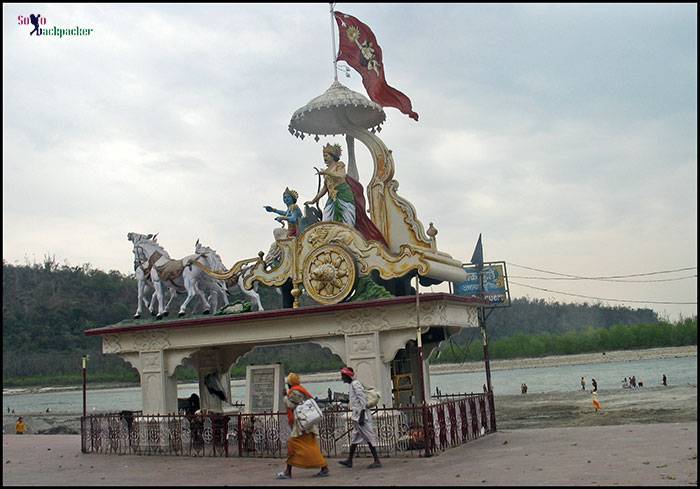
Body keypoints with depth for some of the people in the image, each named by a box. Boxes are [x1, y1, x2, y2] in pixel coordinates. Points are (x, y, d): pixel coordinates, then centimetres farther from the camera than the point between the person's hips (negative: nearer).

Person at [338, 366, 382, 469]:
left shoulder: (355, 384, -14)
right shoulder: (351, 385, 16)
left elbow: (363, 399, -20)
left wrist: (362, 415, -23)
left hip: (361, 415, -11)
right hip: (357, 416, 11)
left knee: (369, 438, -7)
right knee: (355, 438, 16)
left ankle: (377, 461, -4)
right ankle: (349, 461, 25)